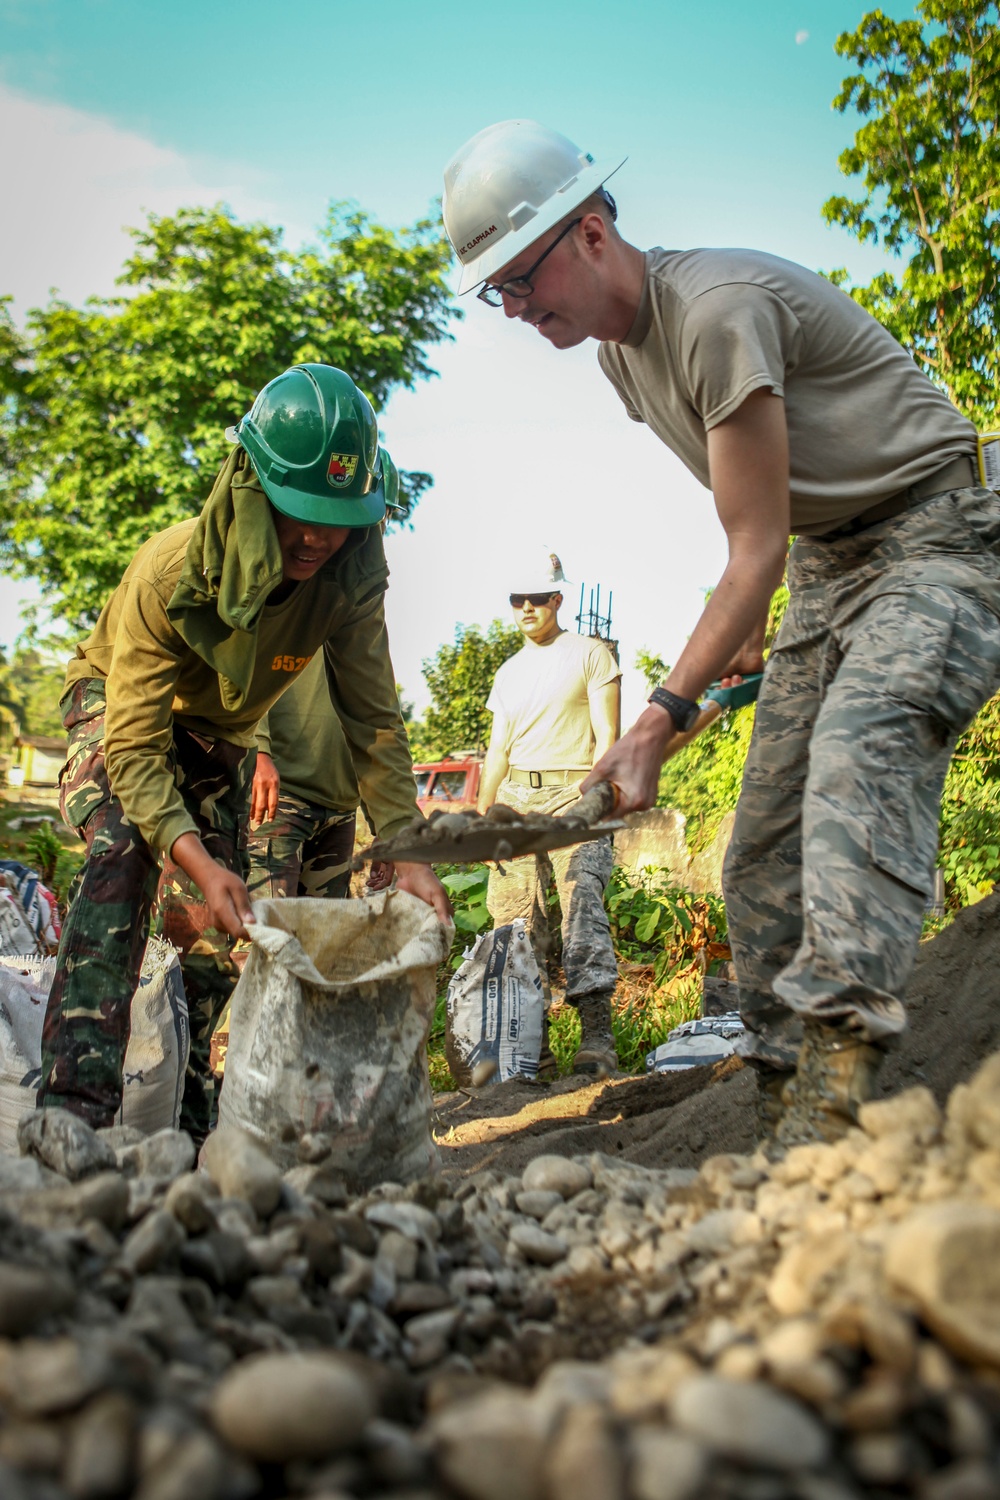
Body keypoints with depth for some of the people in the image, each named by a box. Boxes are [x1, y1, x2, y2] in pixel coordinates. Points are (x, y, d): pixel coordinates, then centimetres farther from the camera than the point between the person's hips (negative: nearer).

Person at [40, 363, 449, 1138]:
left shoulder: (350, 584, -27)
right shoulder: (171, 572, -37)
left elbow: (374, 723, -24)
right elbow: (135, 745, -39)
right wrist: (195, 859, -54)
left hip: (219, 734, 4)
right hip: (118, 708, -4)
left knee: (214, 924, 2)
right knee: (126, 854, -33)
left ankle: (195, 1118, 18)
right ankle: (74, 1096, -35)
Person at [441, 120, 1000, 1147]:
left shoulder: (718, 309, -21)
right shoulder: (620, 354, 8)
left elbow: (756, 549, -23)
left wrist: (662, 716, -27)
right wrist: (741, 632, 18)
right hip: (824, 568, 9)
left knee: (857, 751, -37)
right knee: (759, 858, 0)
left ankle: (831, 1104, -44)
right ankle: (783, 1119, 6)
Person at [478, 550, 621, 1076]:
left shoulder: (590, 653, 7)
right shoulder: (508, 672, 23)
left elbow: (607, 736, -1)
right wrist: (482, 814, 12)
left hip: (573, 794, -5)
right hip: (515, 796, 5)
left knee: (582, 900, -19)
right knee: (516, 921, -2)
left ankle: (597, 1038, -22)